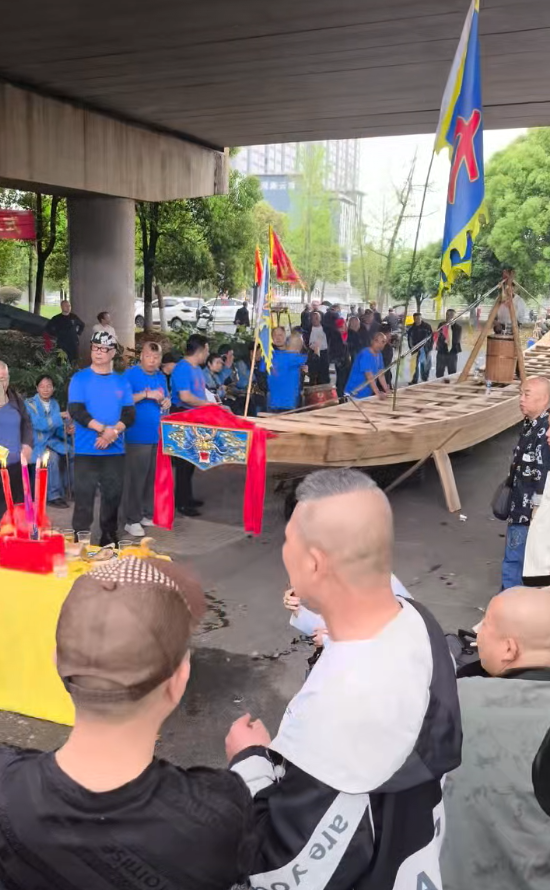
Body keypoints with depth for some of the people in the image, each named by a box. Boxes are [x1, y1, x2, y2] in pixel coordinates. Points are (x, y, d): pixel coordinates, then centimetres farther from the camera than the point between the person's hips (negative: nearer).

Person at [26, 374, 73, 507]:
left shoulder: (55, 403, 10)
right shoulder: (29, 403, -8)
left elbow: (56, 428, 11)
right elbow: (39, 424, -23)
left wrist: (66, 431, -12)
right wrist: (60, 416, -27)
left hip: (51, 441, 7)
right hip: (35, 444, -7)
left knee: (72, 454, -8)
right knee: (53, 457, -32)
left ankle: (63, 490, 5)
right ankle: (53, 496, -22)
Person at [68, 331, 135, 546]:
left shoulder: (122, 381, 9)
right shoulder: (80, 378, 1)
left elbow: (129, 414, 3)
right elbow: (76, 411, -9)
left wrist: (113, 432, -15)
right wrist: (104, 429, -18)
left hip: (115, 450, 3)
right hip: (86, 451, -3)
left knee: (113, 496, 9)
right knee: (84, 497, -3)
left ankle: (109, 539, 21)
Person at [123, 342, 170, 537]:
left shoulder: (161, 377, 13)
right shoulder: (130, 374, -8)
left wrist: (166, 403, -3)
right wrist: (146, 394, -22)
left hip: (158, 435, 7)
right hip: (138, 436, -7)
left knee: (154, 477, 13)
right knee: (135, 479, -3)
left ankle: (148, 514, 25)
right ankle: (132, 520, 2)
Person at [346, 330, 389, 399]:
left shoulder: (379, 354, 8)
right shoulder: (365, 355, -19)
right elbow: (369, 376, -24)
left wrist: (387, 390, 0)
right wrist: (378, 393, -28)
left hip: (368, 393, 8)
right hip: (357, 393, -8)